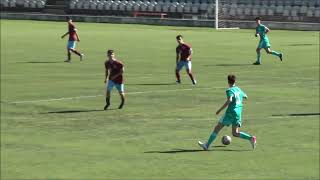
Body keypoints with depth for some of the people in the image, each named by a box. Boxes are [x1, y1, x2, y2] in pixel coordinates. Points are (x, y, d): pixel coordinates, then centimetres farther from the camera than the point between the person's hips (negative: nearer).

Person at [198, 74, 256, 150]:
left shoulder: (230, 90, -9)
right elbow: (245, 96, 32)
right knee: (235, 133, 8)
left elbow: (229, 100, -27)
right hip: (238, 113, 6)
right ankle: (251, 138, -12)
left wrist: (220, 109, -24)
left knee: (217, 128, 4)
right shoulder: (238, 89, 13)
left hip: (231, 112, -6)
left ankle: (207, 145, 8)